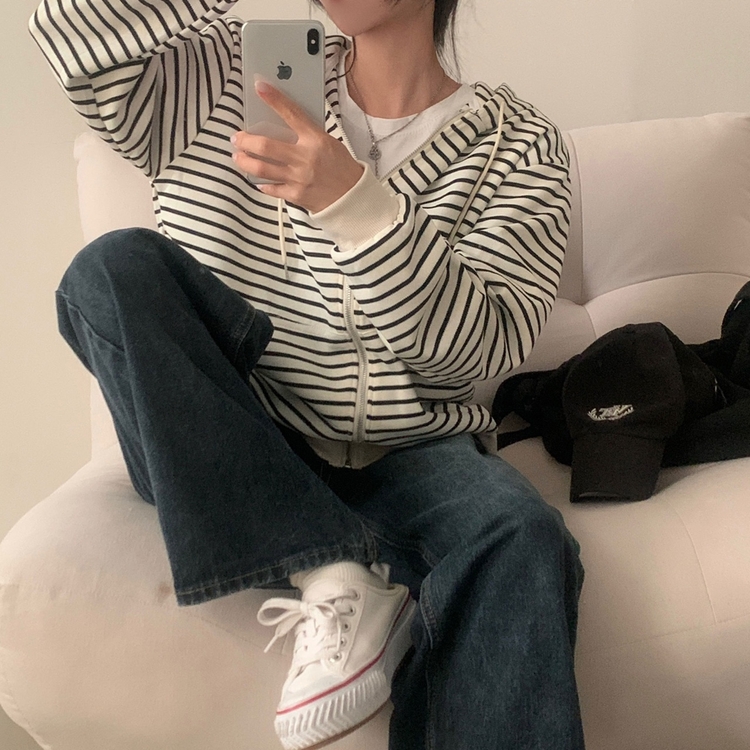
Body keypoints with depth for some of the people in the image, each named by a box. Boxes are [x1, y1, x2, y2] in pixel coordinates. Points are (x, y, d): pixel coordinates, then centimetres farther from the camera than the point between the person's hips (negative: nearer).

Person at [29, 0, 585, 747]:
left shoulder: (517, 145, 0)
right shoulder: (224, 79, 7)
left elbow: (481, 346, -12)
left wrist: (354, 202, -27)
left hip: (410, 461, -2)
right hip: (227, 459, 3)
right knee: (115, 266, -22)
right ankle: (334, 576, -28)